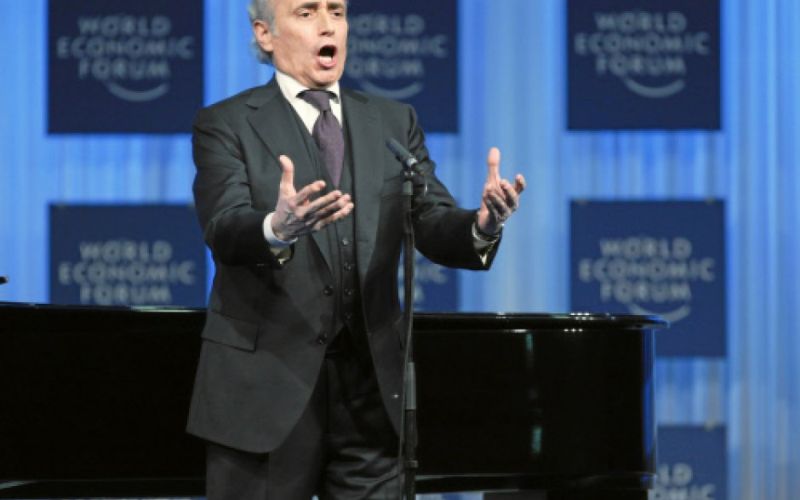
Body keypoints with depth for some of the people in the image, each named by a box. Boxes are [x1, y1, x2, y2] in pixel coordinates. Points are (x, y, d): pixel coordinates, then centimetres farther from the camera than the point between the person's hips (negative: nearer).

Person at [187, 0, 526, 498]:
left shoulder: (395, 121, 12)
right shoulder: (225, 125, -1)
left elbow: (434, 226, 1)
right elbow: (225, 229, -17)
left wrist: (482, 224, -23)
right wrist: (277, 229, -40)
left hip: (373, 384, 4)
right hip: (267, 380, -4)